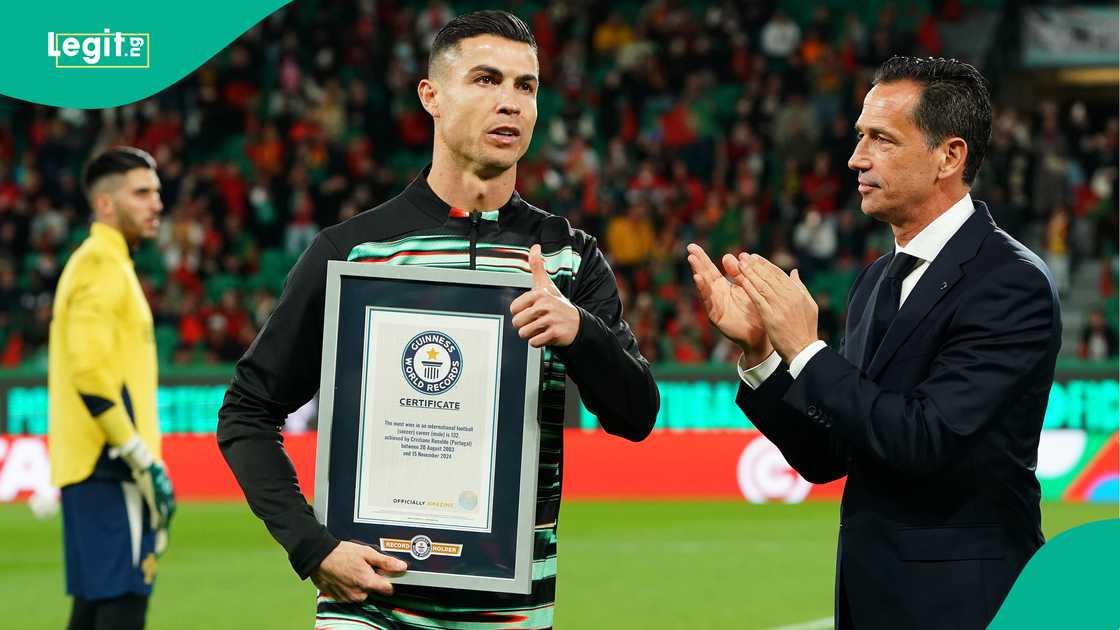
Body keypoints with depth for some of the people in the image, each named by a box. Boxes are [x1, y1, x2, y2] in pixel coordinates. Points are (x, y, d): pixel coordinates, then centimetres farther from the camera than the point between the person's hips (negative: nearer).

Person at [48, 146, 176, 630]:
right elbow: (89, 372, -21)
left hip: (88, 467, 10)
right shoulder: (103, 265, -11)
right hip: (108, 467, -10)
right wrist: (143, 460, -20)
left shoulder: (104, 264, 20)